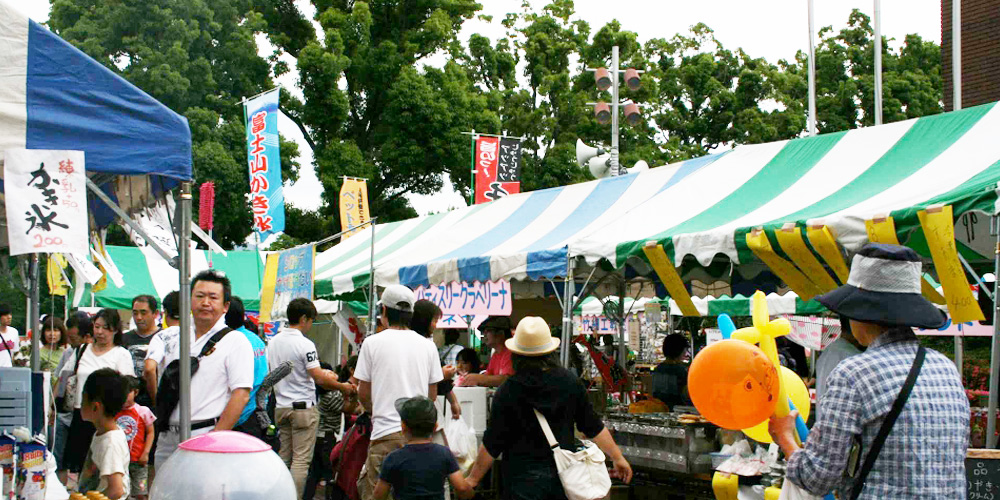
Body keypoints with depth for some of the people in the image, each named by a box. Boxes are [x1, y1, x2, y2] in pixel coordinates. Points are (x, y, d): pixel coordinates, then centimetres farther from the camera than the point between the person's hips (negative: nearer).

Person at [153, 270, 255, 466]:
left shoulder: (235, 341, -3)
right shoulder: (176, 340, 17)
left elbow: (241, 394, -12)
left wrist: (216, 439, -18)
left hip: (205, 434, -6)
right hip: (167, 439, 6)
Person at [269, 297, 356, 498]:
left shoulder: (273, 342, 7)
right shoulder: (305, 344, -16)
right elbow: (319, 378, -18)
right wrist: (343, 387, -3)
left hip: (281, 406, 7)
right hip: (303, 407, -7)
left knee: (284, 458, 14)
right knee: (301, 460, -4)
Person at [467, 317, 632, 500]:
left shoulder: (507, 392, -12)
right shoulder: (569, 382, -2)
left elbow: (492, 444, -8)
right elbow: (593, 427, 2)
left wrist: (473, 479, 3)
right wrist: (618, 457, 14)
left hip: (524, 479, -3)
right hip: (564, 476, 3)